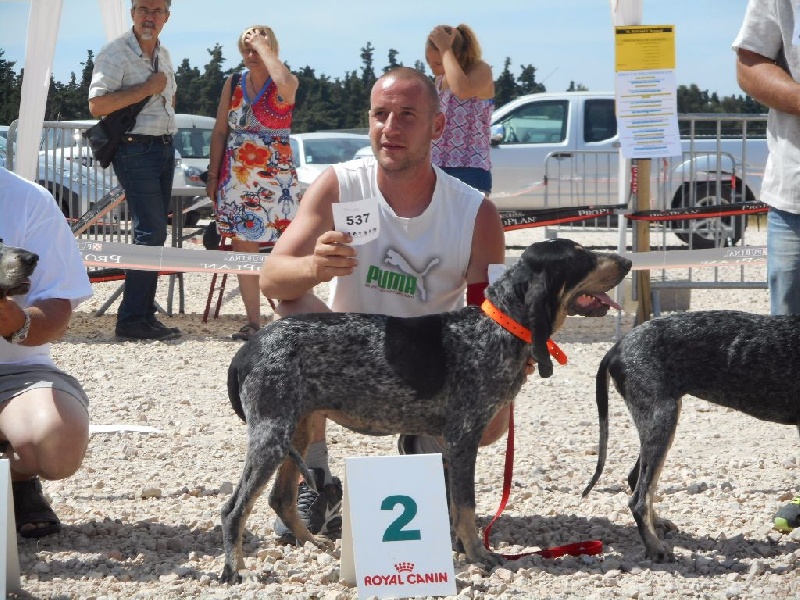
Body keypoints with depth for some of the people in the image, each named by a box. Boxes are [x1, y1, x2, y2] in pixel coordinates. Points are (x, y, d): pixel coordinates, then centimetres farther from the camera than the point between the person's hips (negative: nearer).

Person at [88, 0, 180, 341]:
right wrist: (147, 88, -18)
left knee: (155, 234, 8)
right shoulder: (116, 54, -10)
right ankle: (131, 320, -13)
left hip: (164, 147, 9)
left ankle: (145, 314, 12)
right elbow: (97, 104, -21)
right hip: (136, 150, -9)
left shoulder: (163, 55, 16)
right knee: (150, 232, -15)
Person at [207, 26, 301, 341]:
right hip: (237, 181, 5)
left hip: (276, 180, -5)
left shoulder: (283, 86, -6)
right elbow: (220, 132, 10)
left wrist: (263, 44, -22)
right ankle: (253, 321, 15)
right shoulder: (233, 84, 8)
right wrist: (213, 176, 6)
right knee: (243, 249, 7)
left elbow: (286, 82, -33)